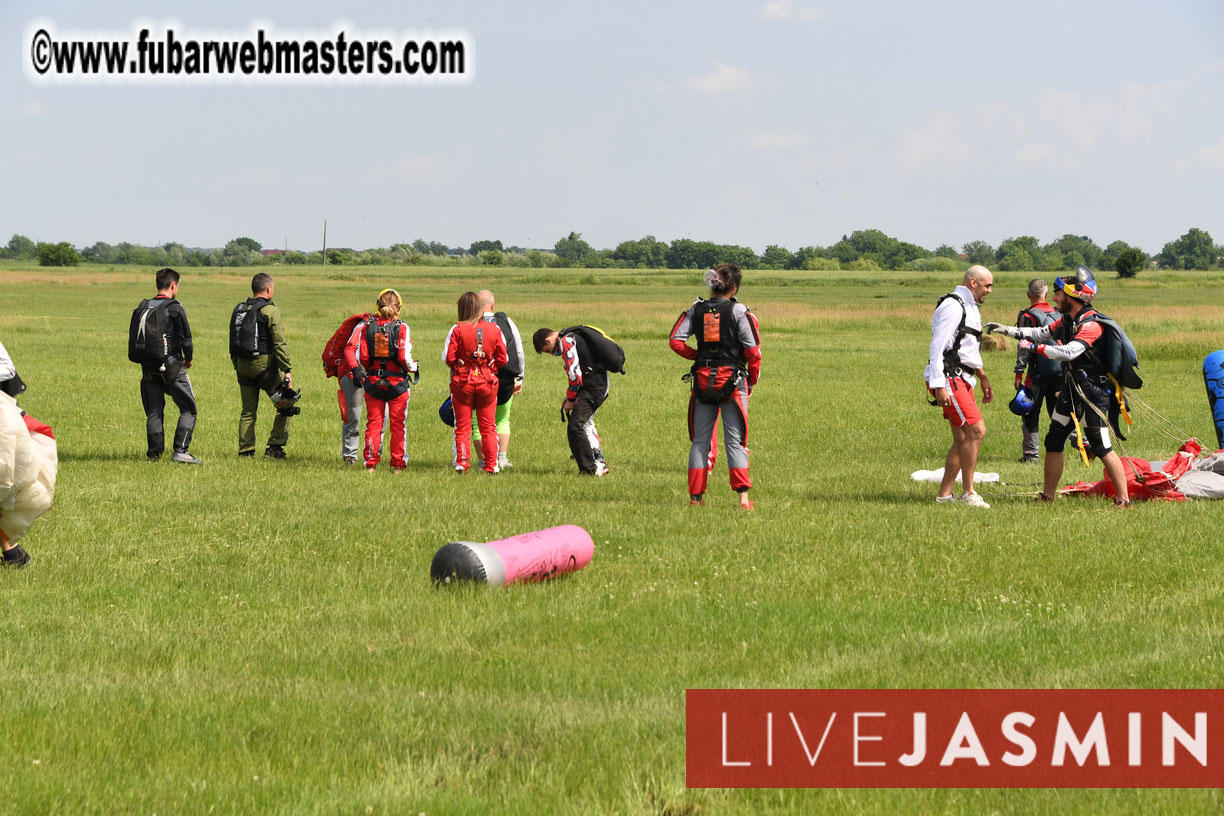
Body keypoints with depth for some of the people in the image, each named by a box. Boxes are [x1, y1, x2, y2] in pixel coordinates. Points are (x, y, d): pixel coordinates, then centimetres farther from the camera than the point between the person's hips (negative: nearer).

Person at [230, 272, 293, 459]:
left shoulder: (239, 310, 12)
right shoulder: (270, 311, -8)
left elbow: (233, 344, 15)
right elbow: (279, 344, -14)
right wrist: (287, 370, -12)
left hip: (243, 366, 6)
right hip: (264, 365, -6)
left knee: (248, 411, 12)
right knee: (286, 406, 5)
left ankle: (245, 451, 8)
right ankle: (274, 448, -1)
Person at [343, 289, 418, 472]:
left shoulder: (365, 326, -2)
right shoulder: (401, 328, -9)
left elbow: (351, 350, -6)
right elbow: (404, 357, -15)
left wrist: (356, 371, 8)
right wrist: (413, 368, 5)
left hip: (373, 381, 2)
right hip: (397, 382, -2)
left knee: (373, 423, 11)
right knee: (398, 425, 8)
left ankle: (370, 463, 10)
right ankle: (398, 464, 10)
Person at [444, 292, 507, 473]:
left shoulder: (457, 330, -11)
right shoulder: (494, 330, -3)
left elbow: (448, 358, -10)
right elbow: (502, 359, -1)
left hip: (462, 382, -2)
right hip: (488, 381, 2)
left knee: (462, 427, 8)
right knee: (488, 427, 10)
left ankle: (461, 462, 1)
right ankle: (491, 465, 8)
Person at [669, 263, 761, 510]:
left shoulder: (697, 310, 4)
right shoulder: (739, 311, -6)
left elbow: (676, 341, -2)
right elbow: (752, 350, -9)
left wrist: (697, 356, 10)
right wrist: (753, 380, 4)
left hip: (703, 379, 3)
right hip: (732, 380, -3)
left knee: (700, 440, 10)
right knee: (735, 439, -1)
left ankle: (696, 496, 10)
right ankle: (743, 496, -8)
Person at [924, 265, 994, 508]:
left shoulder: (970, 308, 20)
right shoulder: (952, 306, -12)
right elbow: (938, 346, -19)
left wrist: (984, 379, 32)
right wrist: (939, 386, -25)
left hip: (962, 380, 10)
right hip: (948, 378, -10)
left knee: (962, 439, 8)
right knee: (977, 430, -15)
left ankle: (944, 494, 12)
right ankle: (968, 493, -11)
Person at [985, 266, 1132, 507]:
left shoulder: (1091, 324, -21)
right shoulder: (1067, 319, 8)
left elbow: (1069, 352, -33)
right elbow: (1042, 333, 22)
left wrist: (1035, 347, -27)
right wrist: (1006, 330, 19)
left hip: (1092, 393, -9)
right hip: (1071, 391, 9)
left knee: (1101, 447, -11)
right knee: (1054, 441, 11)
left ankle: (1123, 499, -8)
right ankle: (1048, 496, 20)